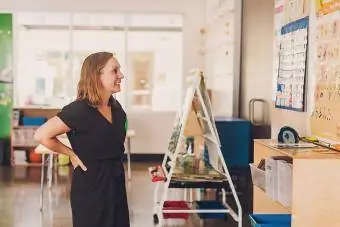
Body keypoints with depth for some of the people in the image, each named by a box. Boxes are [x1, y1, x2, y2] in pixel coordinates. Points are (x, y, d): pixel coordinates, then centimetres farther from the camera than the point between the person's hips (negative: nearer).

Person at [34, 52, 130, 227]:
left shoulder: (116, 107, 4)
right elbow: (42, 135, -20)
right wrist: (72, 155, -13)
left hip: (115, 181, 7)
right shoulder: (79, 110, -20)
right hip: (90, 185, -7)